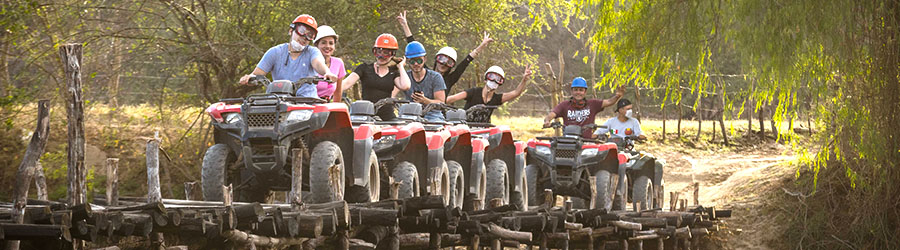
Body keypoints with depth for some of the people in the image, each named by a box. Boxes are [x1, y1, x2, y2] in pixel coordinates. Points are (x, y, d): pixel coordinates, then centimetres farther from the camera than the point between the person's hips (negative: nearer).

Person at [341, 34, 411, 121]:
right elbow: (347, 83, -1)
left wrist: (400, 66, 9)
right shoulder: (364, 68, 11)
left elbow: (405, 86, -4)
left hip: (388, 117, 1)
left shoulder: (393, 73, 15)